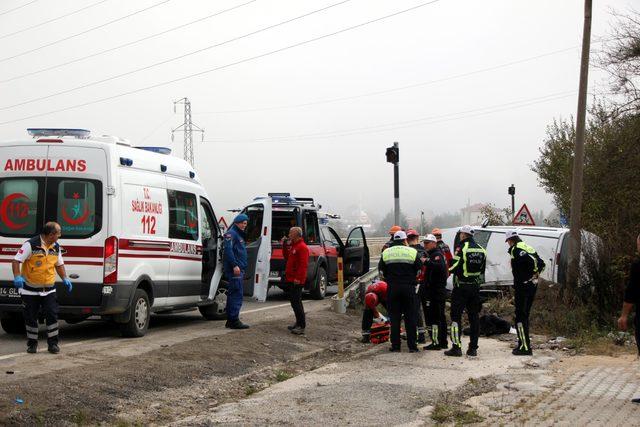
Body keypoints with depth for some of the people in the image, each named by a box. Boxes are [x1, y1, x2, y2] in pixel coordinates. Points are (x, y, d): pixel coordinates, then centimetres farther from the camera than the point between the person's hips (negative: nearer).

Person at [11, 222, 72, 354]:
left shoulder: (56, 247, 5)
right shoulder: (31, 245, -15)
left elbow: (59, 264, 19)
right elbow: (16, 261, -17)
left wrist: (65, 278, 6)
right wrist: (17, 276, -31)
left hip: (49, 290, 4)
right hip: (30, 290, -4)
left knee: (52, 315, -4)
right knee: (31, 317, 5)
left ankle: (53, 343, 5)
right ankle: (32, 343, 19)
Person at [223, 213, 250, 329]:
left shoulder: (239, 235, 23)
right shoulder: (231, 233, -9)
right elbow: (228, 249, -20)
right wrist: (235, 265, -26)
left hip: (239, 269, 10)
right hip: (235, 269, -10)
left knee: (233, 294, 12)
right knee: (237, 294, -12)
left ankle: (230, 321, 17)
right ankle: (234, 320, -13)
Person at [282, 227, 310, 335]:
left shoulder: (302, 247, -14)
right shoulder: (292, 245, 18)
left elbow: (303, 265, -21)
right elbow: (287, 258, 25)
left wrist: (298, 278, -25)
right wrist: (284, 246, 15)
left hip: (296, 281, -10)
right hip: (290, 279, 10)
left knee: (296, 302, -11)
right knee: (295, 302, 15)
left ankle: (301, 326, -10)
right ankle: (299, 323, 23)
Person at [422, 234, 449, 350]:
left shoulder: (437, 255, -12)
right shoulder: (431, 254, 21)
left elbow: (440, 267, -32)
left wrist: (427, 262, -35)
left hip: (437, 291, -11)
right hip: (439, 291, 11)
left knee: (434, 316, -12)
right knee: (440, 316, 15)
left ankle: (436, 342, -13)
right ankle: (443, 342, 22)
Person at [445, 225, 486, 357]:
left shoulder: (461, 248, -12)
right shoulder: (481, 250, 9)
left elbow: (455, 267, -15)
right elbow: (482, 270, 14)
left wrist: (449, 269, 4)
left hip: (461, 287, -6)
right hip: (475, 287, 6)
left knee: (456, 316, -1)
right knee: (473, 317, 10)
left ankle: (456, 347, -6)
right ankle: (473, 348, 11)